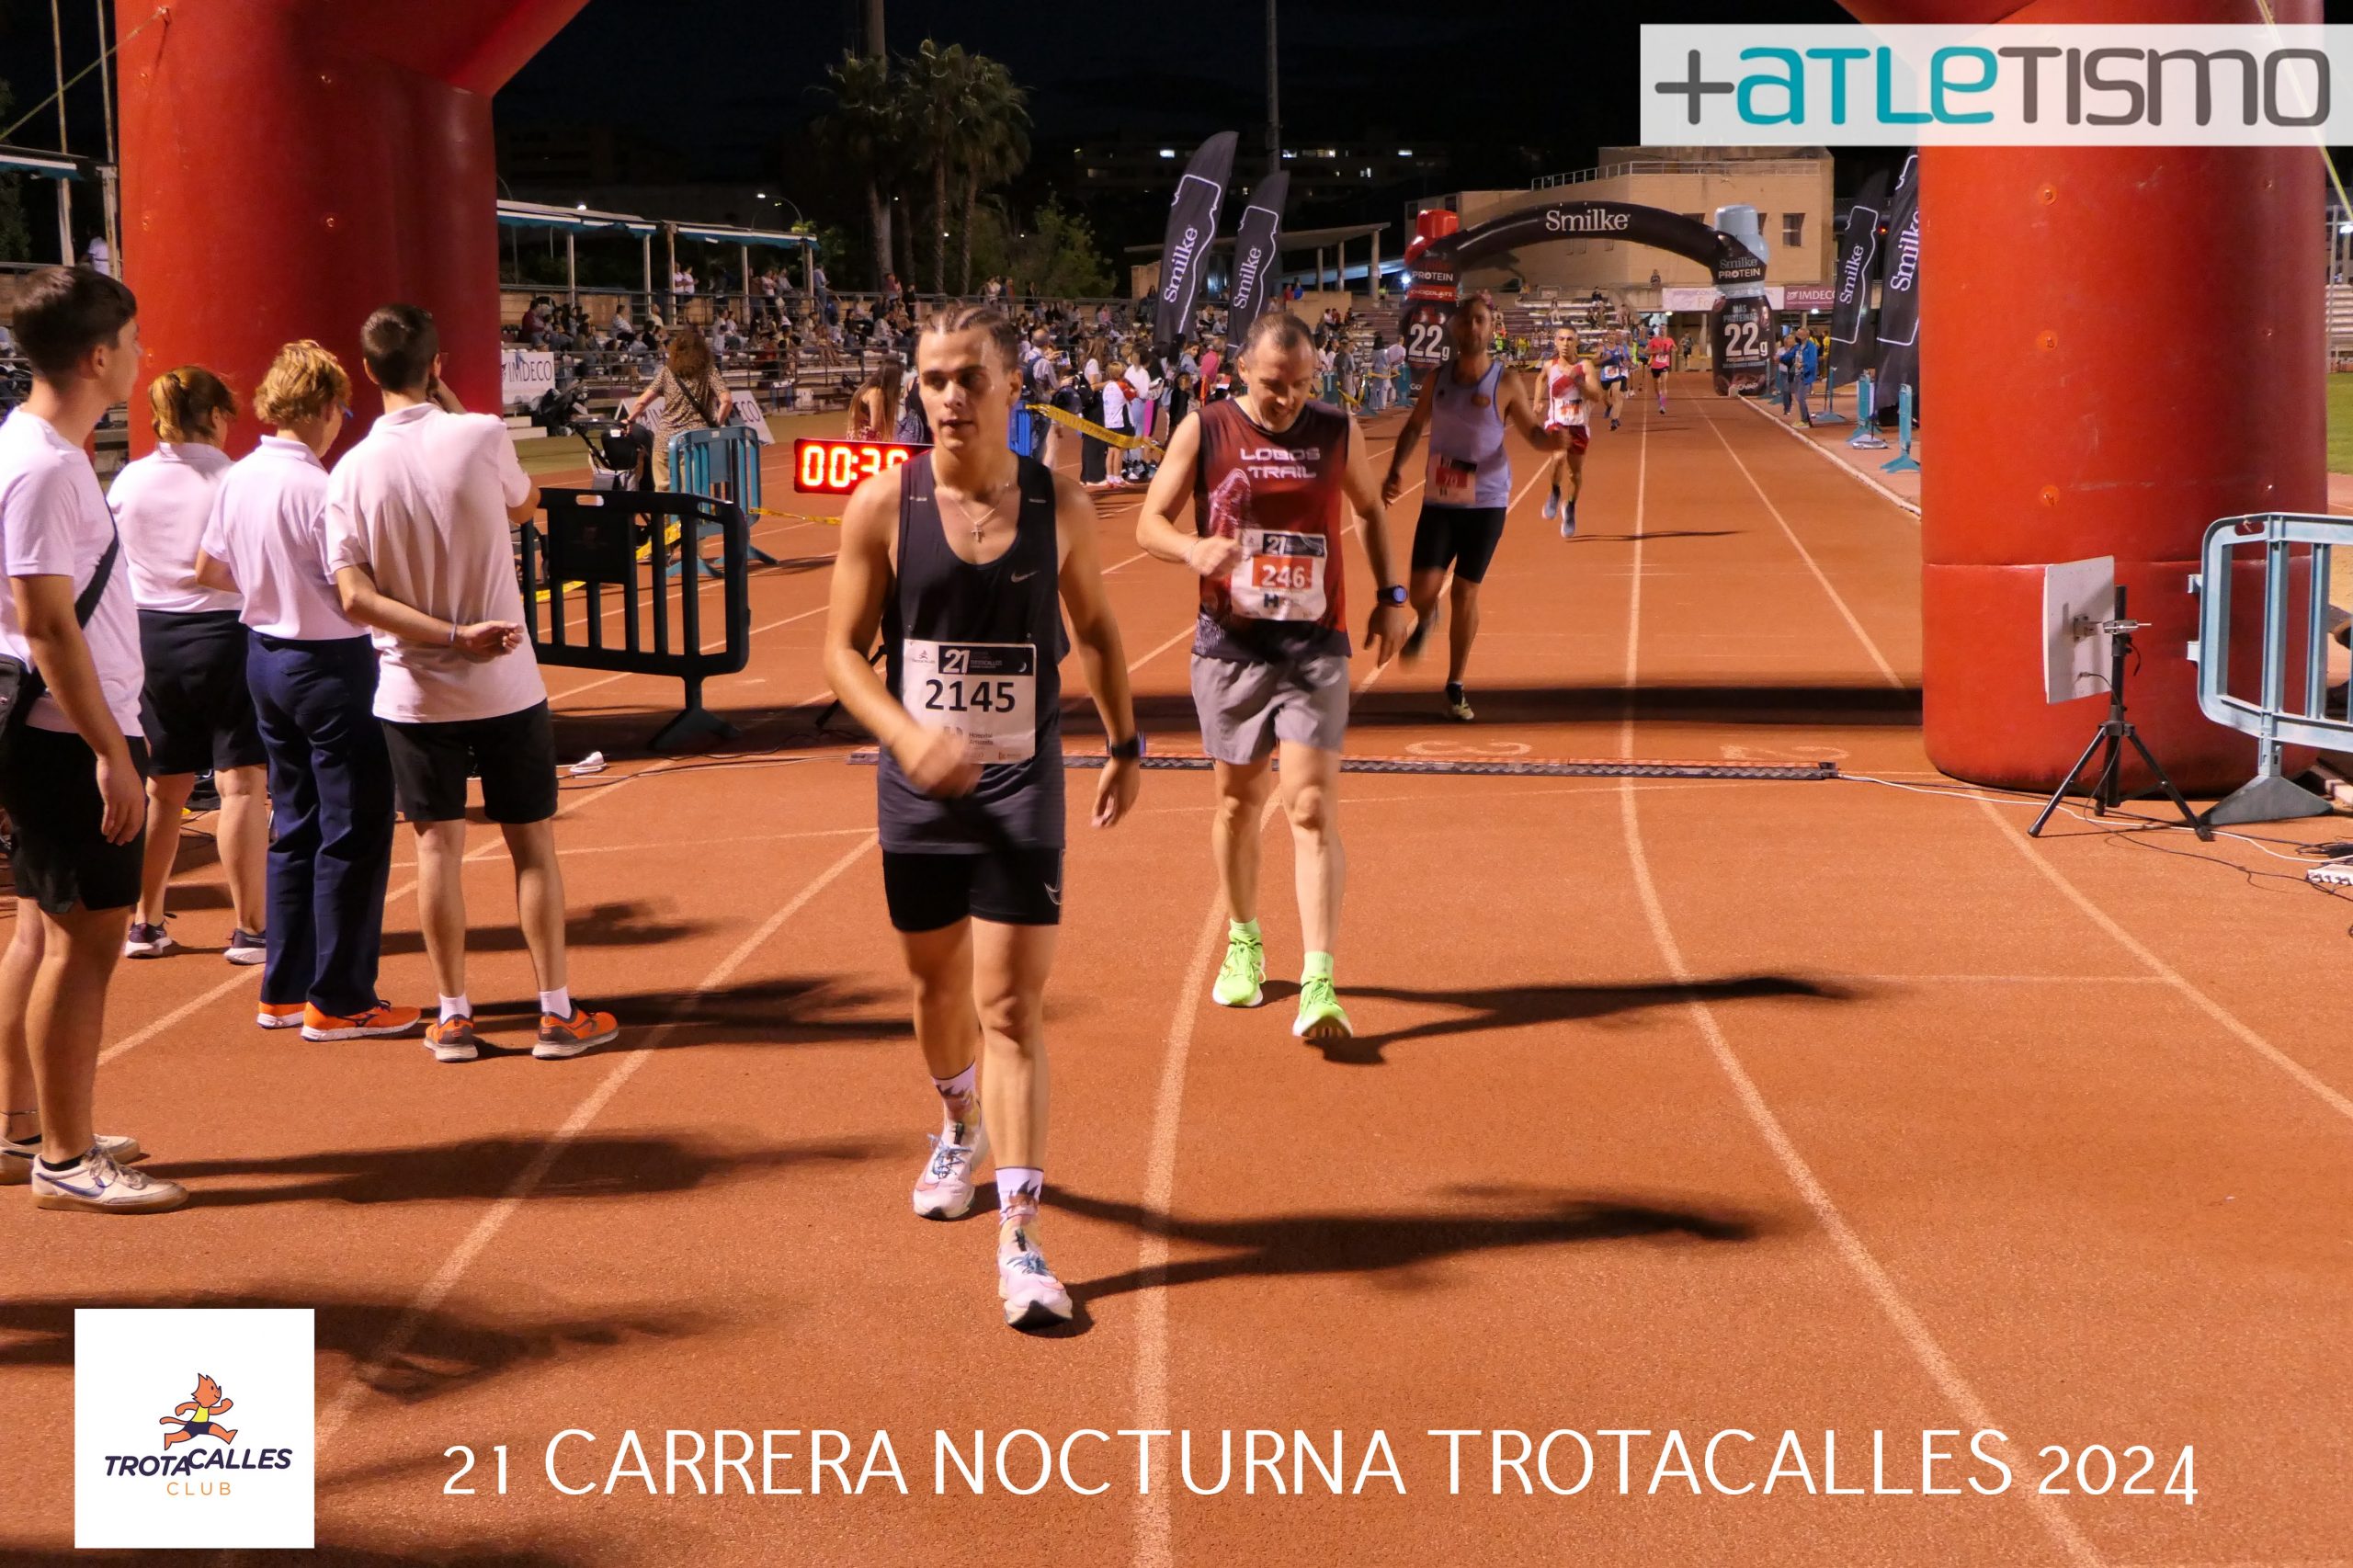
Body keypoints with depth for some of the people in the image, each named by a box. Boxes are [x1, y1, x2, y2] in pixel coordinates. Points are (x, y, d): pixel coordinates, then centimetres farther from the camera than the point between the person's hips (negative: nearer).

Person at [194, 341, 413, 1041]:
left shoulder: (239, 478, 4)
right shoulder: (320, 489, -20)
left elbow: (208, 569, 14)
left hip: (266, 655, 8)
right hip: (330, 663, -8)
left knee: (295, 824, 17)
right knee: (354, 833, 0)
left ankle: (285, 990, 21)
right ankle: (339, 1001, 4)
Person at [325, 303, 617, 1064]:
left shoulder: (353, 471, -5)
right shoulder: (481, 437, -11)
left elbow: (354, 595, -11)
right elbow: (525, 503, 11)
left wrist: (451, 635, -13)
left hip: (413, 692, 1)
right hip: (505, 685, -1)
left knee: (438, 846, 8)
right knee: (532, 843, 8)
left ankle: (454, 1016, 12)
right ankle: (557, 1012, 12)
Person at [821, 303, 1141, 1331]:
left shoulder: (1060, 507, -5)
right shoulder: (883, 505, -7)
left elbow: (1096, 630, 12)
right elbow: (843, 649, -6)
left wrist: (1125, 745, 16)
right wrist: (907, 735, -22)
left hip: (1022, 789, -1)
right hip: (917, 788, 2)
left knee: (1012, 1007, -8)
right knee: (937, 987, 19)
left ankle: (1019, 1241, -8)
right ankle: (960, 1130, 50)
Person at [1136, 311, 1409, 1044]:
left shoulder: (1339, 431, 2)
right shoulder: (1203, 431, -3)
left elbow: (1371, 508, 18)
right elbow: (1150, 521, -1)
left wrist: (1389, 595, 9)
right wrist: (1193, 548, -23)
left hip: (1315, 647, 0)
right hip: (1229, 646, 1)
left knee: (1313, 808, -10)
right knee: (1238, 800, 14)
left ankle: (1319, 985, -13)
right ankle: (1243, 944, 36)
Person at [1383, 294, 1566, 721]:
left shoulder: (1506, 383, -7)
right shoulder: (1437, 379, 2)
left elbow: (1533, 431, 1)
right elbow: (1414, 427, 14)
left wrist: (1552, 439, -23)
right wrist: (1396, 469, -1)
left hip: (1486, 503, -2)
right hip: (1439, 501, 2)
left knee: (1466, 593, -1)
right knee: (1423, 588, -10)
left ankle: (1456, 687, 13)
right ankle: (1425, 621, 30)